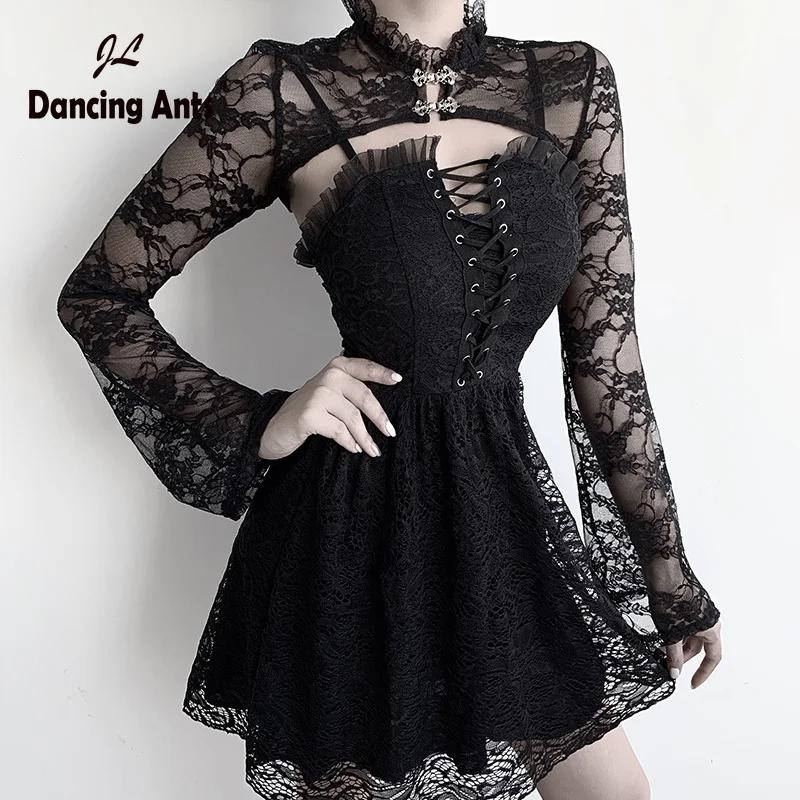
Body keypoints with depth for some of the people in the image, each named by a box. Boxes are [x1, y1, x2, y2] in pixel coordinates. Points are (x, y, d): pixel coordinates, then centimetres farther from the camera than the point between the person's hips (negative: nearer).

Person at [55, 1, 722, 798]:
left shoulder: (574, 82, 1)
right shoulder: (282, 89, -9)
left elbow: (604, 350, 3)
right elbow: (96, 295, -1)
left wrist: (667, 569, 7)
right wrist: (259, 426, -12)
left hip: (506, 514, 4)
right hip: (355, 534, -3)